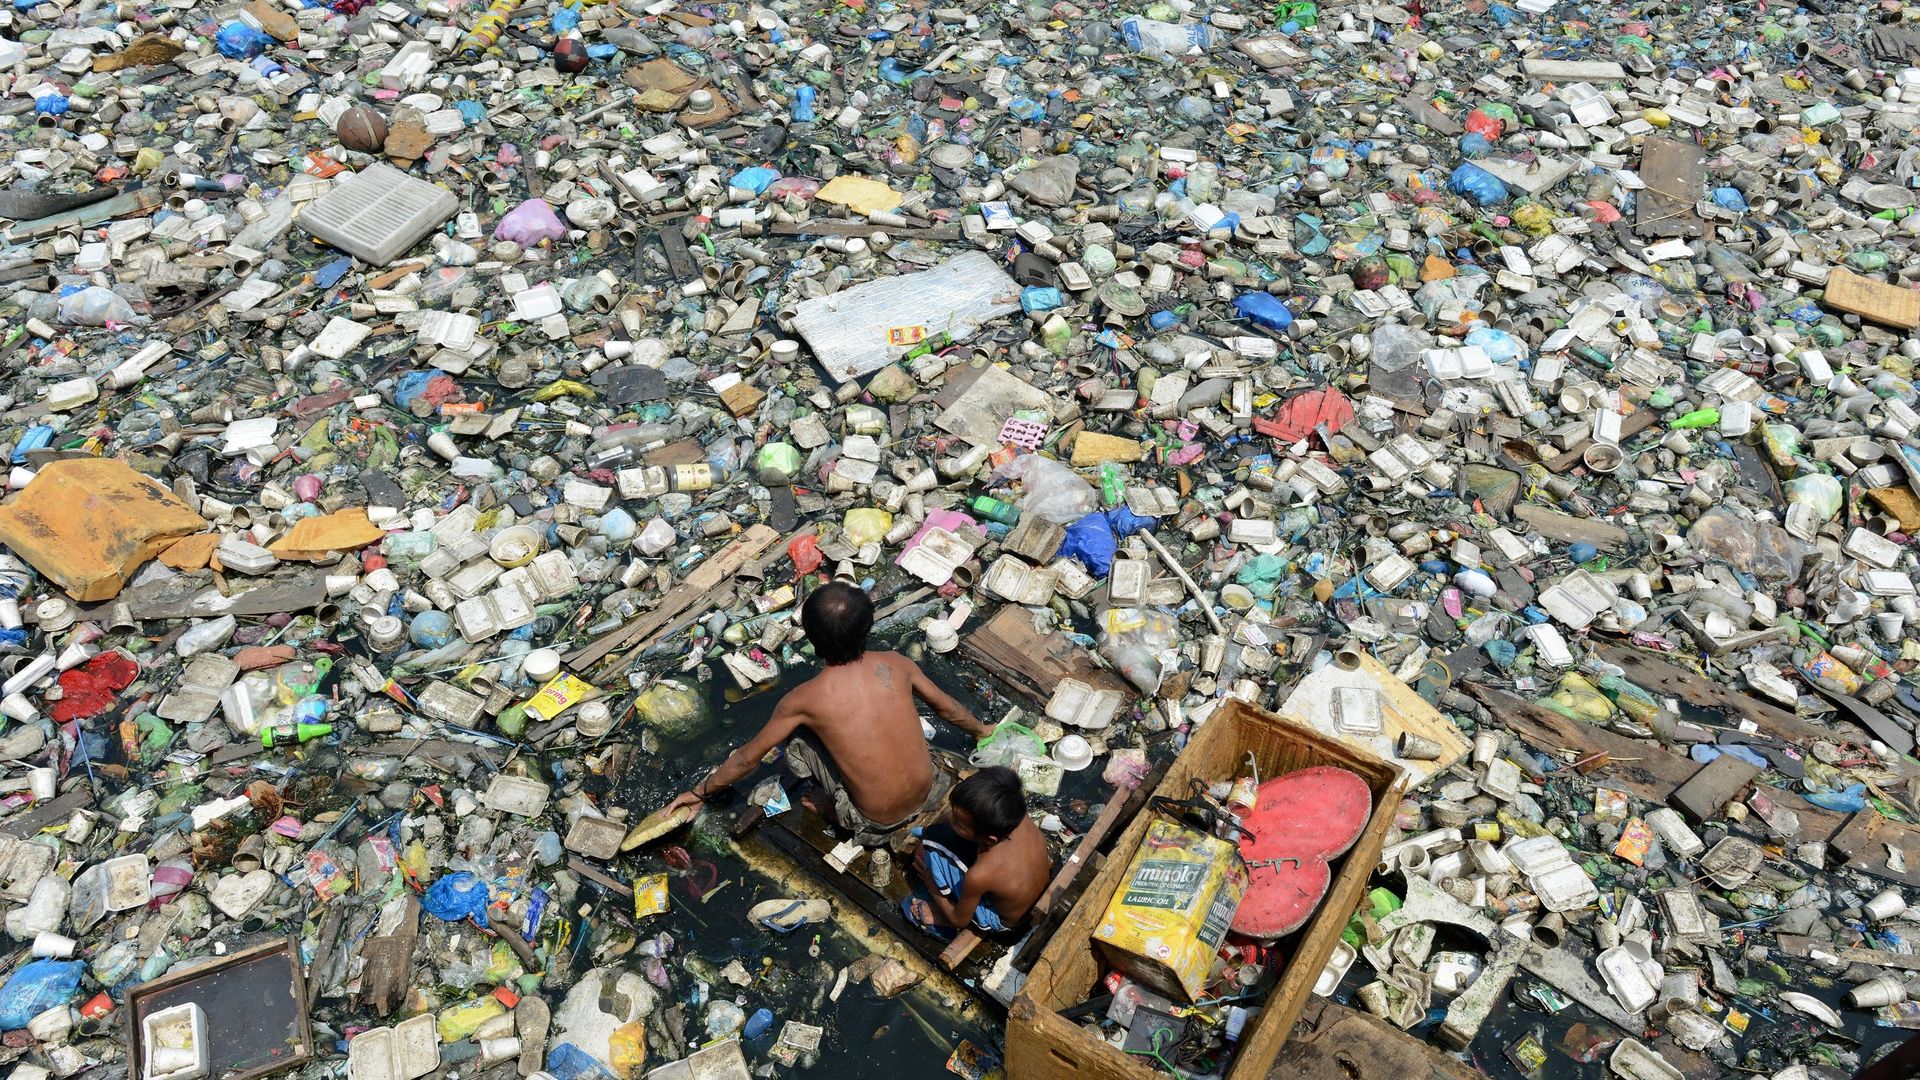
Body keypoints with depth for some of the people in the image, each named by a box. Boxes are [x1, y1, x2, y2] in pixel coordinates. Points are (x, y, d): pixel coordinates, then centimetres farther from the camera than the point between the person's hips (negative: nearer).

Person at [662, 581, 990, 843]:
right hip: (925, 794, 4)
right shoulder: (895, 664, -9)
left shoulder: (805, 698, -17)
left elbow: (747, 758, -4)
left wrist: (699, 792, 14)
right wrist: (981, 730, 31)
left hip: (875, 823, -4)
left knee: (798, 735, 10)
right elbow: (948, 708, 9)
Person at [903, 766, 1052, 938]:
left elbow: (960, 920, -17)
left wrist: (931, 885, -1)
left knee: (932, 843, -17)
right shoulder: (1020, 817, -28)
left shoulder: (979, 875, -40)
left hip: (1001, 920, -5)